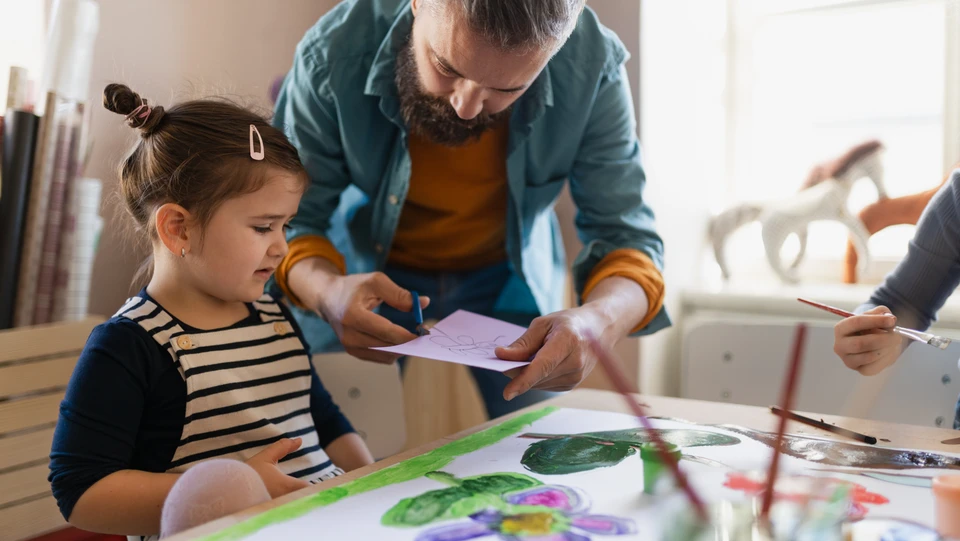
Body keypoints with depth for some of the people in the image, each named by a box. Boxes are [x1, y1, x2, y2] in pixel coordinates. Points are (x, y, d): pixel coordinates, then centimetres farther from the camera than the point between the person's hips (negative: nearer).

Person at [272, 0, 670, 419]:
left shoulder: (593, 66, -28)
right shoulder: (333, 53, -30)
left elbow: (622, 233, -23)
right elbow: (286, 220, -21)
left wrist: (599, 321, -46)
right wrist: (327, 292, -45)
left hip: (507, 276, 1)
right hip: (364, 271, 0)